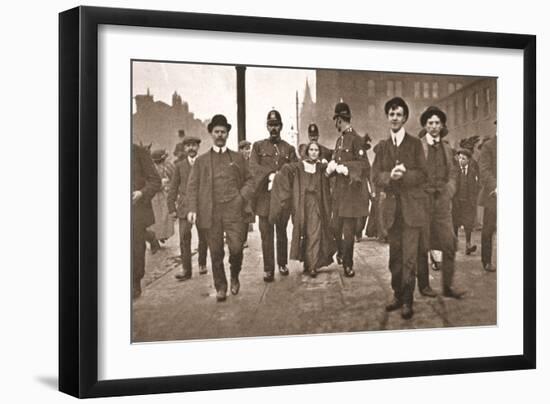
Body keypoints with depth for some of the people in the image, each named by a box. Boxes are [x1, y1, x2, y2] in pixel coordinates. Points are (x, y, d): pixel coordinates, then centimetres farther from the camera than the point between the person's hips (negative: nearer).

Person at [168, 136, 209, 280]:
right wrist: (172, 208, 3)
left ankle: (202, 264, 24)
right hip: (185, 206, 0)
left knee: (203, 238, 5)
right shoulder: (180, 166, 10)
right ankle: (186, 269, -5)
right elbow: (173, 188, 10)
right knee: (184, 238, -8)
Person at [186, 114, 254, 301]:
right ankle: (220, 287, 16)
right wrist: (192, 209, -6)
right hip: (211, 212, 0)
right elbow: (192, 186, 7)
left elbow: (249, 181, 17)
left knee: (236, 247, -10)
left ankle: (235, 277, 18)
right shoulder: (201, 160, 12)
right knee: (216, 252, 2)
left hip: (233, 210, 0)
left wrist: (242, 197, -3)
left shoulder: (237, 158, 15)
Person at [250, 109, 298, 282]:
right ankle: (268, 269, 0)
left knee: (282, 232, 9)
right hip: (264, 197, -1)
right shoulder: (258, 146, 9)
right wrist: (271, 174, -18)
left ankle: (282, 264, 23)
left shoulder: (289, 149, 12)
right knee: (266, 234, -3)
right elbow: (253, 167, -4)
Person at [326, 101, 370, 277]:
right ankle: (341, 252, 33)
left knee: (349, 230, -2)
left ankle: (348, 264, 9)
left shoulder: (356, 139, -11)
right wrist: (332, 166, -2)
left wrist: (345, 168, -21)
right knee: (336, 227, 10)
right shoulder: (339, 140, 14)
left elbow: (364, 164, -16)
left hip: (352, 190, -7)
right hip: (339, 190, 7)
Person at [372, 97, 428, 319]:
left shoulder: (415, 144, 5)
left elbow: (422, 174, -2)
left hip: (411, 206, -3)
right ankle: (398, 295, 20)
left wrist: (403, 175, -19)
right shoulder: (382, 146, 12)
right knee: (395, 256, 9)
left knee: (409, 256, -7)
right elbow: (376, 176, 4)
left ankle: (407, 301, -2)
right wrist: (390, 176, -17)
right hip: (391, 206, 3)